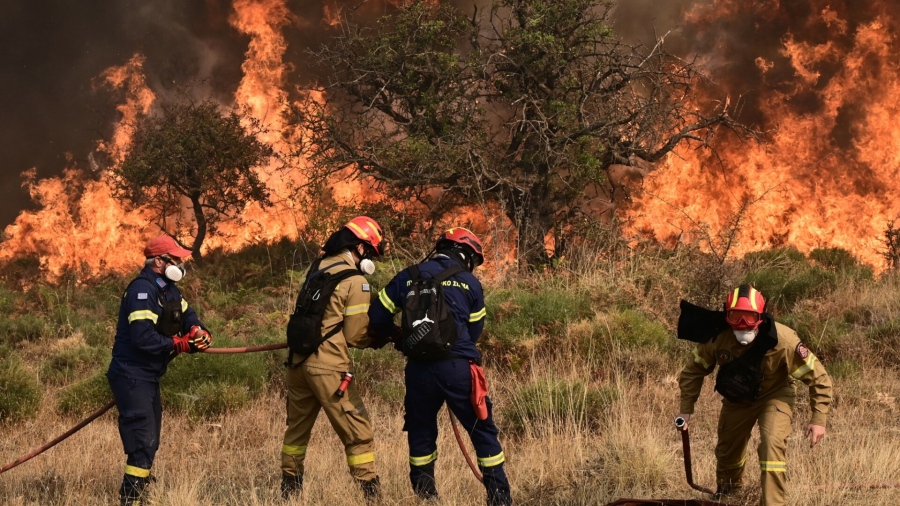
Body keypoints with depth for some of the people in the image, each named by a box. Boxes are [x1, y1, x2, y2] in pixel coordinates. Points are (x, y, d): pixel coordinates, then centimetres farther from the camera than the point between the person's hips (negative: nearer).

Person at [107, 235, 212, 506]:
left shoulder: (168, 290, 13)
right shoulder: (143, 290, -19)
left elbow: (186, 314, 11)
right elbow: (143, 337, -28)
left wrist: (198, 331, -11)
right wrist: (178, 344, -18)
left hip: (148, 377, 10)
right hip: (132, 376, -10)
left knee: (150, 442, 18)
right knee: (143, 443, -16)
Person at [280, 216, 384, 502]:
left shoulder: (317, 268, 11)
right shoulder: (355, 281, -11)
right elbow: (355, 335, -8)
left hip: (298, 359, 7)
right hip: (328, 367, -7)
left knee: (297, 427, 19)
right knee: (357, 432, -1)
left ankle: (289, 489, 27)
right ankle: (370, 493, -1)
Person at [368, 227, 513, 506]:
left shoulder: (408, 277, 7)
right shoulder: (470, 283, 4)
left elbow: (377, 316, 8)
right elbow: (474, 331, 11)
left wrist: (394, 336, 28)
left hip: (419, 368, 2)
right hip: (457, 368, -2)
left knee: (421, 430, 17)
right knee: (482, 430, 6)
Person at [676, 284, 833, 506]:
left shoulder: (782, 340, -35)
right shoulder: (716, 337, -28)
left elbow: (818, 377, -25)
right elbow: (693, 371, -7)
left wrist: (818, 419, -27)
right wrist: (686, 409, -8)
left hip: (774, 396, -3)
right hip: (736, 398, 3)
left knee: (772, 444, -28)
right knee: (727, 449, 20)